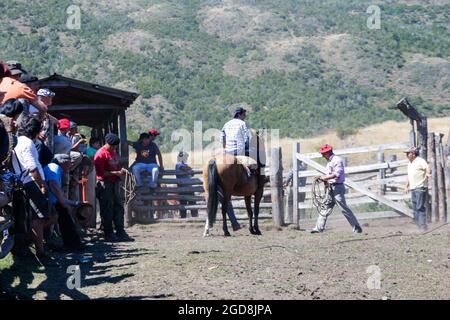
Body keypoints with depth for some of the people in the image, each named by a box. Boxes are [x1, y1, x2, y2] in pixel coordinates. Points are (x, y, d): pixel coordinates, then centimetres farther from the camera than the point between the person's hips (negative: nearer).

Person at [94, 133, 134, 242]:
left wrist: (122, 170, 5)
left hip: (115, 183, 8)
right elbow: (100, 172, -18)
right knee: (107, 210, -3)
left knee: (119, 208, 8)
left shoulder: (114, 151, 14)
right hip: (105, 184, -8)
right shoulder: (100, 154, -14)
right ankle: (109, 235, 3)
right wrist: (116, 173, -19)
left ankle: (120, 233, 12)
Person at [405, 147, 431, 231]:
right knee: (415, 208, 9)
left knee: (420, 207, -11)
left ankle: (423, 226, -9)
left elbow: (428, 168, -23)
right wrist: (407, 186, 28)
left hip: (420, 188, -9)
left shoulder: (420, 161, -8)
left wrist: (428, 173, -44)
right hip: (413, 189, 9)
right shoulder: (410, 163, 19)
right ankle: (418, 224, 14)